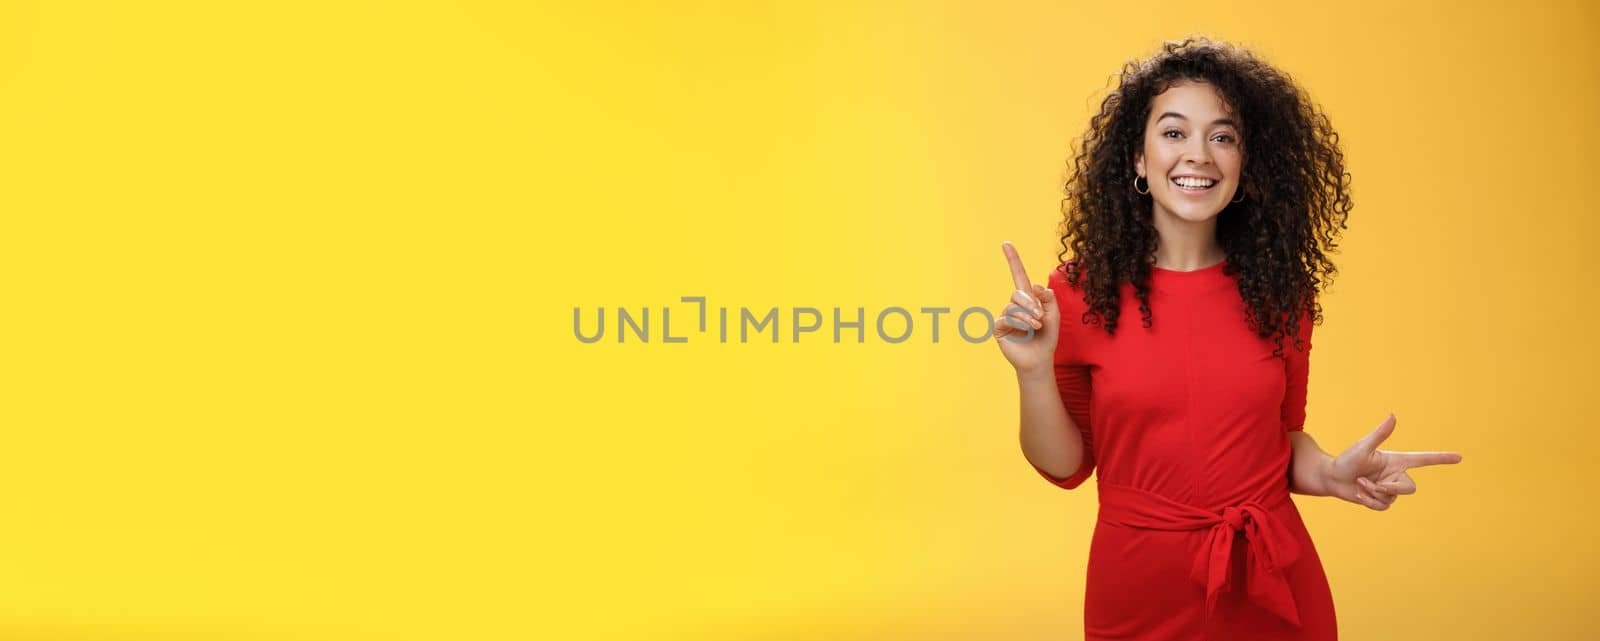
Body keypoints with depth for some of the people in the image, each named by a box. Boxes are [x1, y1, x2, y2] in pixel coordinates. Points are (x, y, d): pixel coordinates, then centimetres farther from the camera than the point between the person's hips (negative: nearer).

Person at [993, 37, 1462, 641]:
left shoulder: (1280, 290, -2)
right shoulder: (1082, 290, -8)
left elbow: (1283, 436, 10)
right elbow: (1065, 465, -3)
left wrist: (1331, 473, -11)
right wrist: (1034, 371, -20)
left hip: (1273, 587, 2)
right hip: (1139, 589, -2)